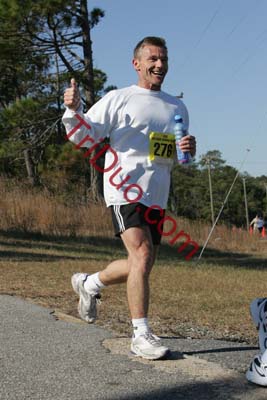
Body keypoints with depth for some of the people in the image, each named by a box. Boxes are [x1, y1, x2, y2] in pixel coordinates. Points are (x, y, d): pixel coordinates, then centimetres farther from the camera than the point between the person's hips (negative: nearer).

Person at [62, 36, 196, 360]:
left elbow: (180, 159, 25)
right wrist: (73, 111, -20)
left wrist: (188, 150, 1)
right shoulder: (119, 99, 2)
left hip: (156, 196, 6)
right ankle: (141, 336, -12)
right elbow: (85, 137, -1)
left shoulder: (177, 107, 19)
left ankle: (89, 284, 35)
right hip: (125, 187, -6)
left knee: (141, 266, 9)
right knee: (142, 254, -19)